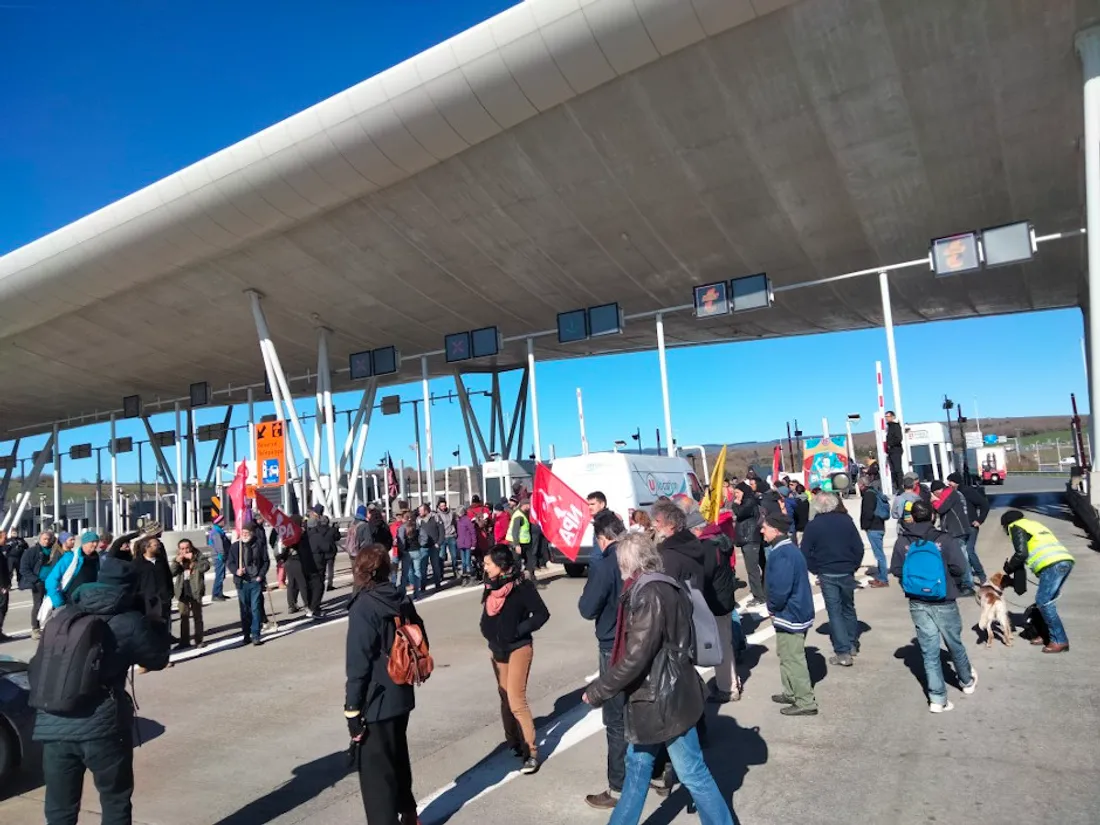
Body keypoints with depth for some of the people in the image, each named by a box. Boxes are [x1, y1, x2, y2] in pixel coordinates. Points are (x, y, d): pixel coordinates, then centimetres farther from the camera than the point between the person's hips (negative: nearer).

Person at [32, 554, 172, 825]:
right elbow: (158, 658, 7)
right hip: (102, 726, -4)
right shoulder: (129, 623, -5)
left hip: (52, 726, 4)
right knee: (116, 802, 15)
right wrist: (156, 624, 17)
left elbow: (37, 668, 14)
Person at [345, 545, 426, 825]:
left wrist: (352, 711, -12)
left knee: (376, 770, 8)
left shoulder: (363, 608, -19)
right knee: (397, 757, 26)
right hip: (402, 696, 8)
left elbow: (358, 666, -19)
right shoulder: (403, 601, 1)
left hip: (376, 703, -8)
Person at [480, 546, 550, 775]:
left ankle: (531, 752, 4)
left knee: (516, 701, -8)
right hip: (497, 648, 7)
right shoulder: (491, 585, -1)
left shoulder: (522, 586, -19)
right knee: (505, 698, 14)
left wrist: (517, 631, -19)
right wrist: (491, 637, 3)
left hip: (518, 648, -7)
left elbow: (542, 614, -16)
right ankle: (513, 743, 29)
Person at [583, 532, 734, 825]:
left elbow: (635, 658, -26)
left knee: (692, 773, 5)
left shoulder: (650, 594, -24)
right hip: (656, 695, 10)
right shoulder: (663, 588, 6)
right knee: (637, 764, 20)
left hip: (664, 699, -10)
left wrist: (597, 691, -16)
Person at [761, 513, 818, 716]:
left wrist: (772, 607, -10)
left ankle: (806, 702, 11)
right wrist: (774, 607, 12)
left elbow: (780, 589, -29)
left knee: (793, 659, 1)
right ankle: (792, 693, 33)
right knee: (788, 655, 21)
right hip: (796, 611, 10)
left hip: (790, 614, -10)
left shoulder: (781, 555, -25)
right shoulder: (788, 549, 7)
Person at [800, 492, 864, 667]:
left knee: (834, 611, 3)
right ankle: (853, 645, 29)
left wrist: (815, 570, 3)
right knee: (848, 608, 20)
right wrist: (854, 566, 8)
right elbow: (859, 547, -3)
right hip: (847, 573, 3)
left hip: (827, 575, -2)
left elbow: (805, 552, -9)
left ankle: (843, 652, -1)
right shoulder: (846, 520, -3)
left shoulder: (812, 526, -8)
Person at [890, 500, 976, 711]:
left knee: (929, 651, 8)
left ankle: (937, 698, 9)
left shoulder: (902, 541, -5)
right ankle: (967, 681, 45)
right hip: (943, 602, -1)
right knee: (955, 644, 21)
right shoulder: (944, 539, -14)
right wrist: (953, 583, 6)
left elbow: (896, 571, -2)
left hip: (917, 603, 1)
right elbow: (960, 567, -15)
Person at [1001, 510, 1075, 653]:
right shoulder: (1033, 524, 32)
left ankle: (1060, 641, -3)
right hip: (1065, 560, 9)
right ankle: (1048, 634, 21)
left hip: (1052, 564, -9)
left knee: (1043, 602, -4)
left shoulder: (1016, 527, 7)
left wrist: (1008, 568, 10)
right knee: (1046, 601, 17)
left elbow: (1021, 553, -5)